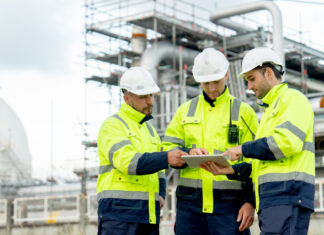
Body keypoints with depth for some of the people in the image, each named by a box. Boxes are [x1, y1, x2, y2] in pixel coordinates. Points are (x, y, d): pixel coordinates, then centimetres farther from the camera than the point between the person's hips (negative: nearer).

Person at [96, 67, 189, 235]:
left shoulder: (149, 129, 23)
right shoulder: (112, 126, -3)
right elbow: (127, 160, -20)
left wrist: (161, 194, 10)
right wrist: (166, 158, -29)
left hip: (149, 214, 8)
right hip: (119, 213, -8)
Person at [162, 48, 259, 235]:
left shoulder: (243, 112, 7)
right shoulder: (185, 111, 16)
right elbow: (167, 148, 10)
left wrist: (250, 202, -6)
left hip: (229, 201, -3)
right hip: (190, 201, 3)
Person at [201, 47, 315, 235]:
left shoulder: (293, 98, 1)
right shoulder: (271, 109, 31)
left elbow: (288, 141, -16)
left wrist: (244, 149, -7)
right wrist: (230, 170, 12)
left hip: (288, 196, -10)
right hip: (272, 199, 10)